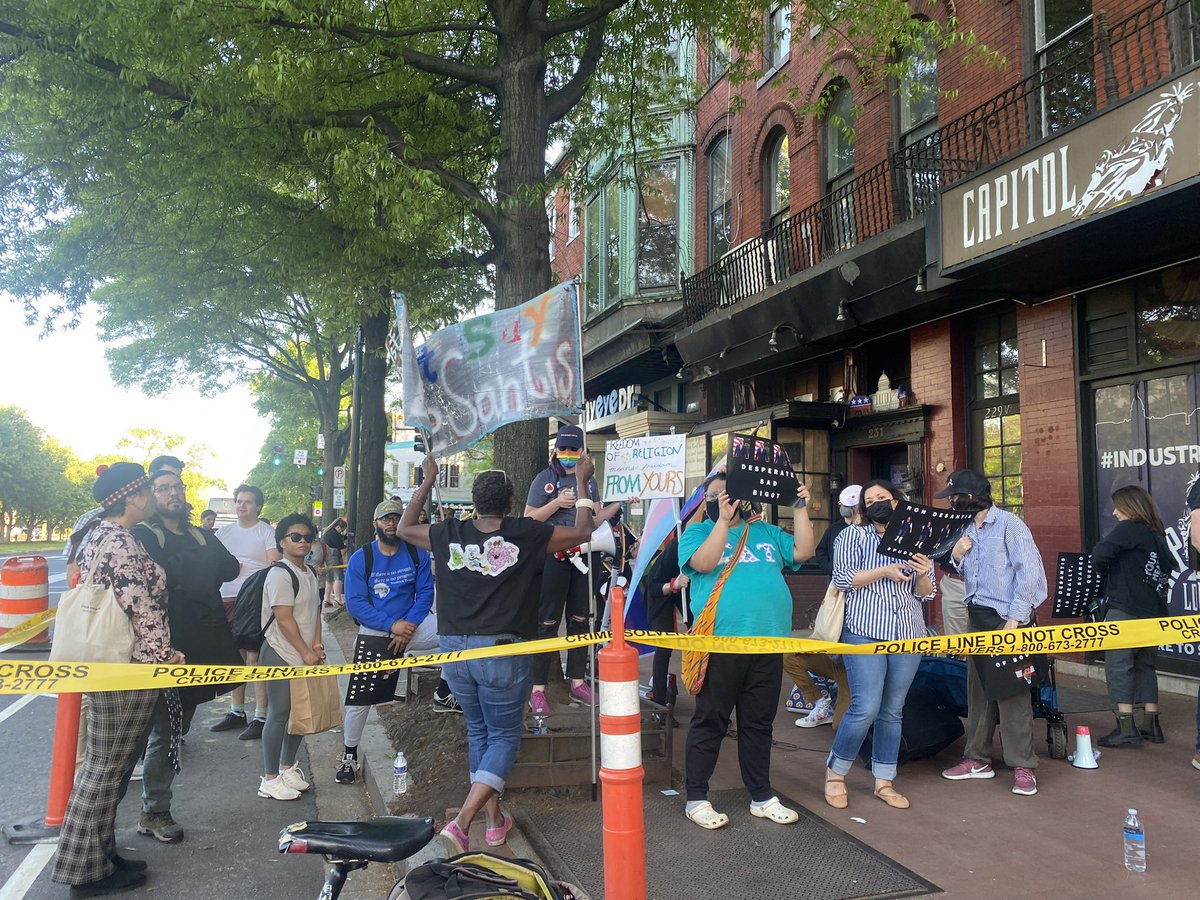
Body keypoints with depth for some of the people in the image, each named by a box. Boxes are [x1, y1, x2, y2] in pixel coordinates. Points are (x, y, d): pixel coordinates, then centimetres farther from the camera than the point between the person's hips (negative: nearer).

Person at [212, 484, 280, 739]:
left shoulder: (267, 532, -1)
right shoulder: (224, 532, 16)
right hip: (227, 600, 6)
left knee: (255, 658, -7)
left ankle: (260, 717, -3)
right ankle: (236, 712, 25)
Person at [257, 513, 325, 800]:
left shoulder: (310, 574, 13)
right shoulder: (280, 574, -14)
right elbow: (284, 618, -18)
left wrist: (317, 646, 5)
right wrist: (306, 652, -15)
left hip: (305, 657, 9)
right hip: (282, 656, -8)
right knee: (279, 714, -3)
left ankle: (288, 769, 28)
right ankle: (270, 780, 7)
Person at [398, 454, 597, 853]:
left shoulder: (450, 534, 1)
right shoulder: (526, 534, -8)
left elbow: (405, 528, 20)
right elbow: (581, 533, 3)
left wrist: (428, 480, 26)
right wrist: (582, 481, 13)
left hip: (454, 649, 4)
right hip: (502, 651, -4)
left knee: (478, 731, 21)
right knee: (504, 736, 9)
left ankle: (495, 820, 27)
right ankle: (462, 820, -7)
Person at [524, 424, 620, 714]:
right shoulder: (545, 478, -3)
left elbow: (593, 520, 13)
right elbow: (529, 519, -6)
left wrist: (619, 503, 2)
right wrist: (557, 503, -18)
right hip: (552, 557, -5)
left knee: (580, 620, 11)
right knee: (548, 622, -3)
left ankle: (577, 682, 21)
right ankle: (537, 688, 2)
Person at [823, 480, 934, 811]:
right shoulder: (853, 536, 5)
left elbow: (925, 594, 12)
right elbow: (843, 578, -7)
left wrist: (923, 576, -10)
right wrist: (886, 571, -16)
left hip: (907, 636, 4)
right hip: (865, 632, -4)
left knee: (893, 711, 7)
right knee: (866, 708, -11)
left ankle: (883, 781, 18)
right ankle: (835, 774, 7)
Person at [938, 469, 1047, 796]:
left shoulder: (1008, 524, -9)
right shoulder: (967, 530, 14)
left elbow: (1029, 571, -14)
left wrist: (1015, 618, -17)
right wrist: (956, 556, 0)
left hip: (1005, 618, -7)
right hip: (977, 616, 8)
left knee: (1011, 691, -6)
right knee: (978, 687, 11)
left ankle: (1022, 766, 2)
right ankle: (978, 758, 19)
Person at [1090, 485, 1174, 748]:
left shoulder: (1128, 529, -9)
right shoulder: (1158, 535, 15)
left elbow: (1099, 555, -19)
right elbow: (1168, 568, 18)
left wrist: (1106, 573, 0)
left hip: (1125, 610, -8)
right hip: (1153, 612, 8)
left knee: (1118, 665, -4)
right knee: (1145, 666, 16)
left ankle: (1126, 727, -7)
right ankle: (1151, 725, 17)